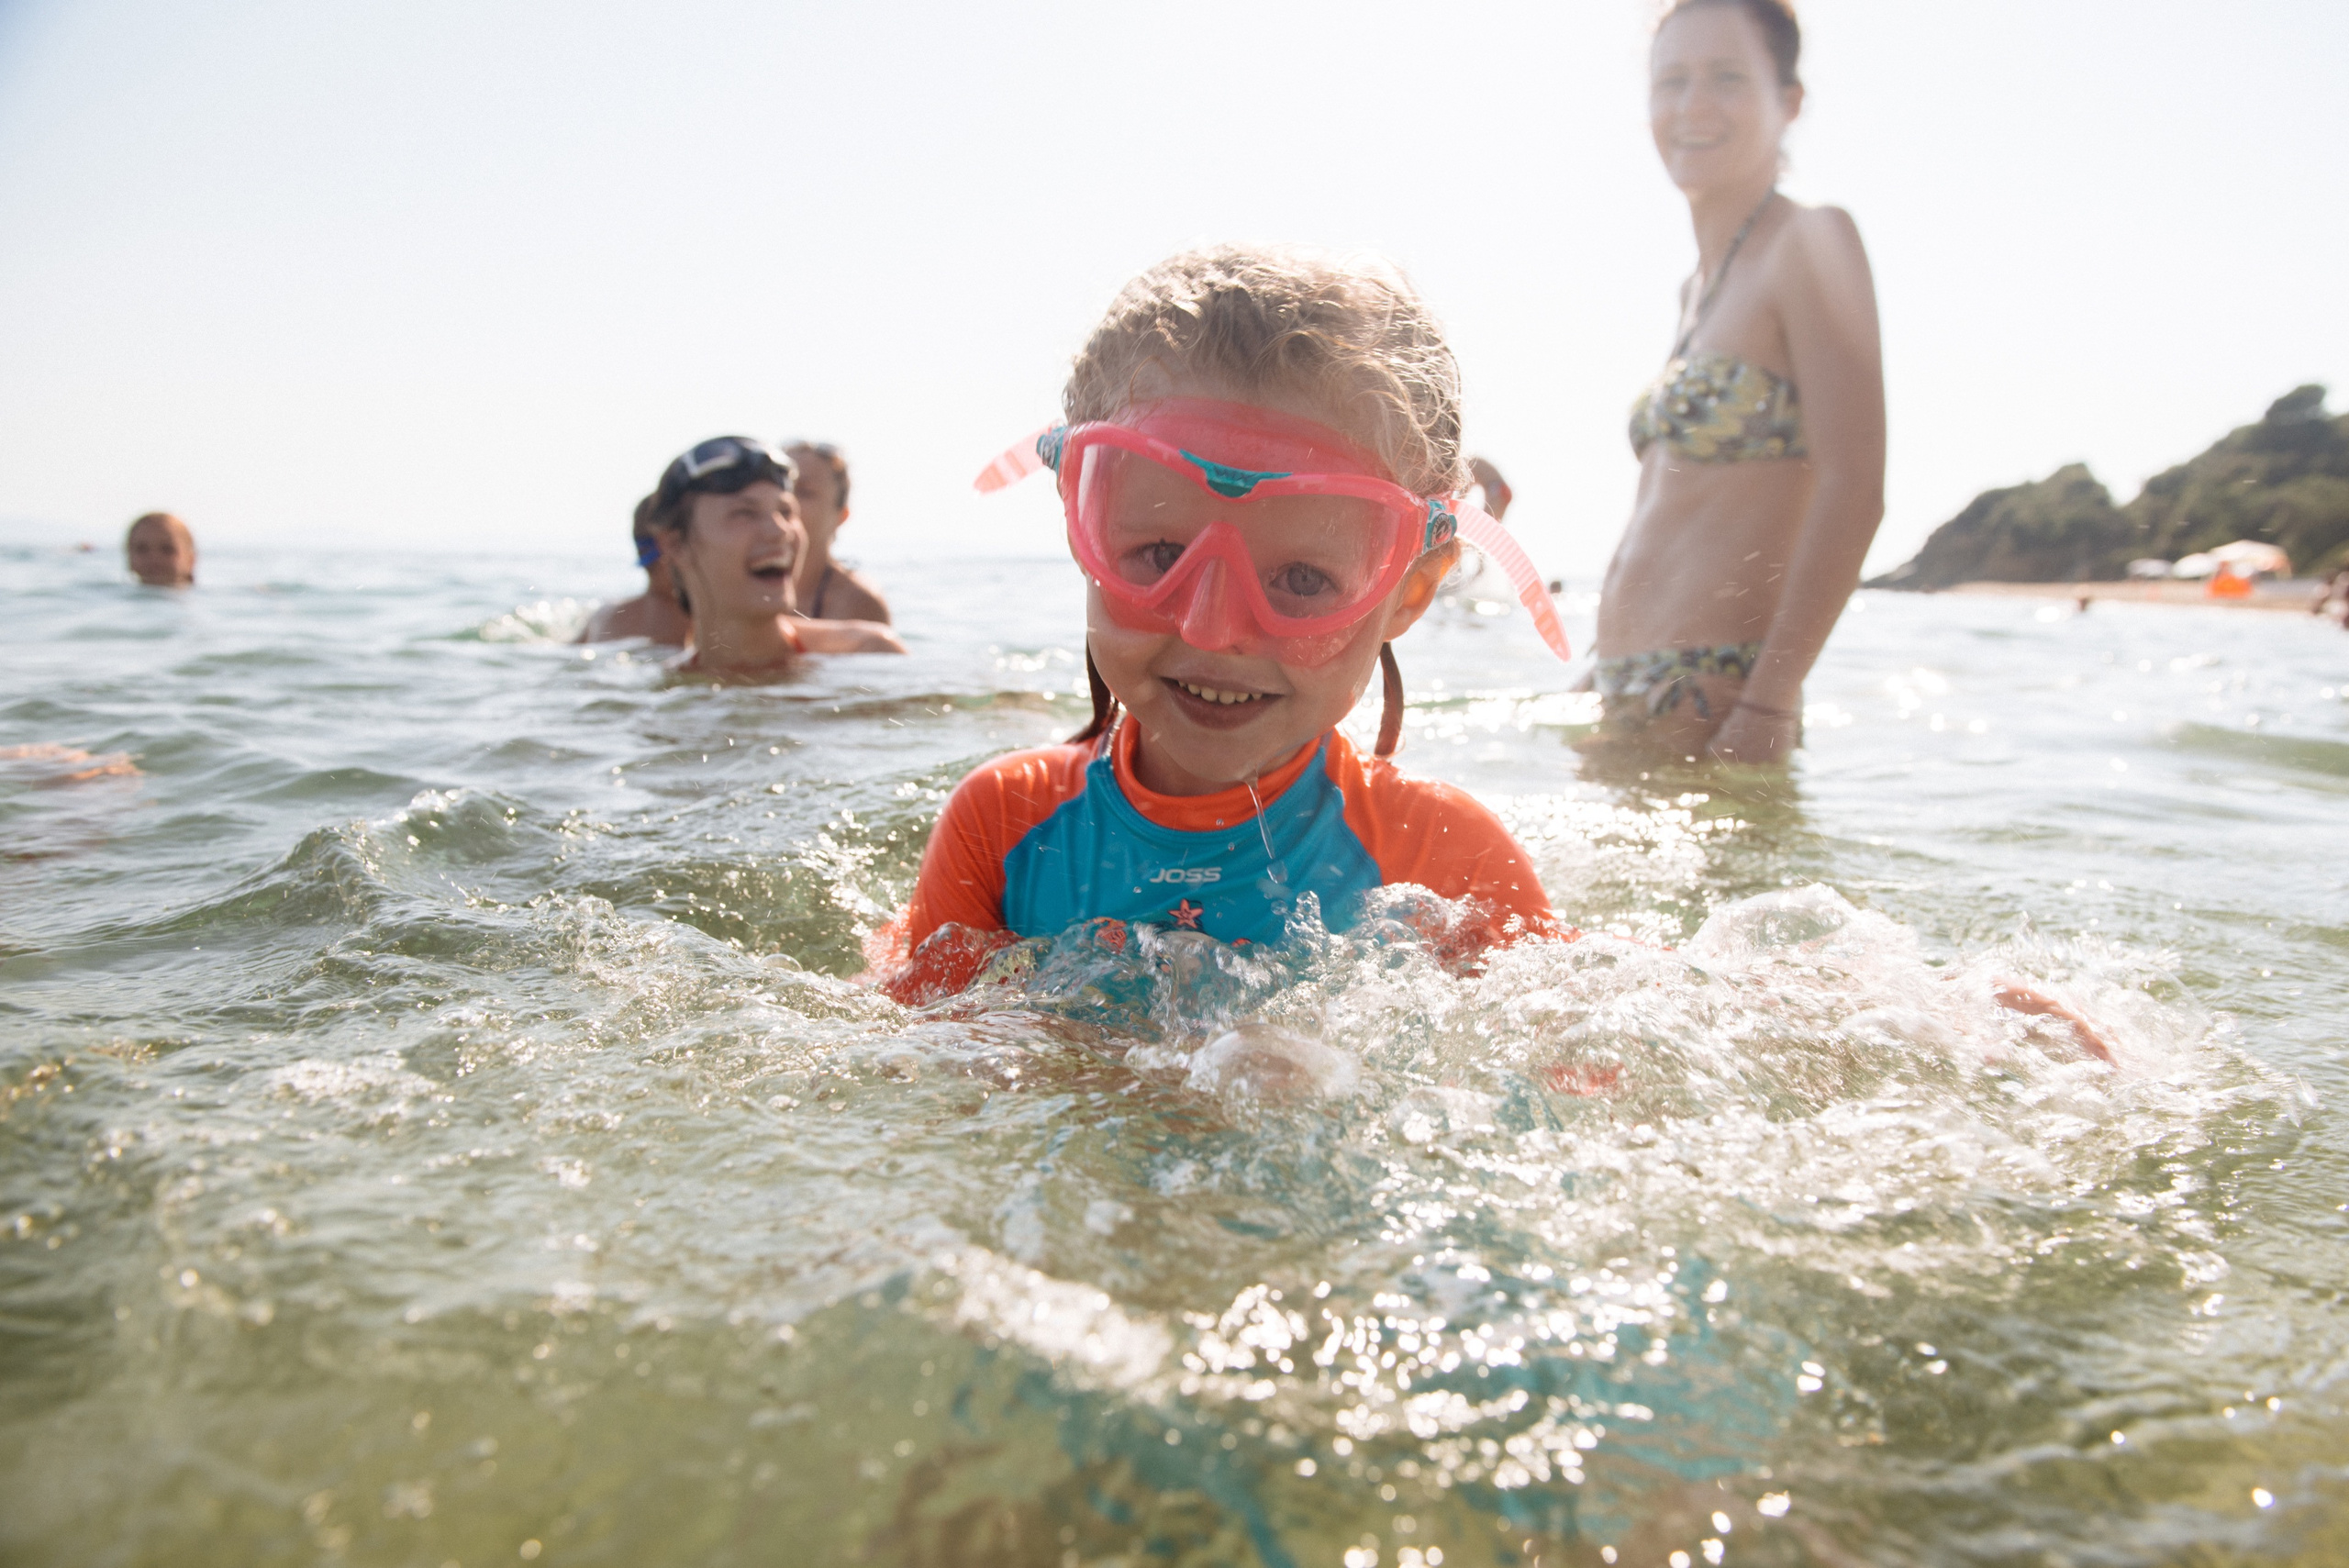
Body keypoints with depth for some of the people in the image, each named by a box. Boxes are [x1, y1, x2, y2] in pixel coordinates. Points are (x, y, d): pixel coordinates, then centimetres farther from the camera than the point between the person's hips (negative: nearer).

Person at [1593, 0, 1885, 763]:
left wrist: (1768, 704, -22)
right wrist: (1613, 675, 17)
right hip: (1628, 696, 8)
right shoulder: (1696, 287, 17)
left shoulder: (1810, 241, -8)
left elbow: (1853, 493, -17)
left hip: (1714, 703, -8)